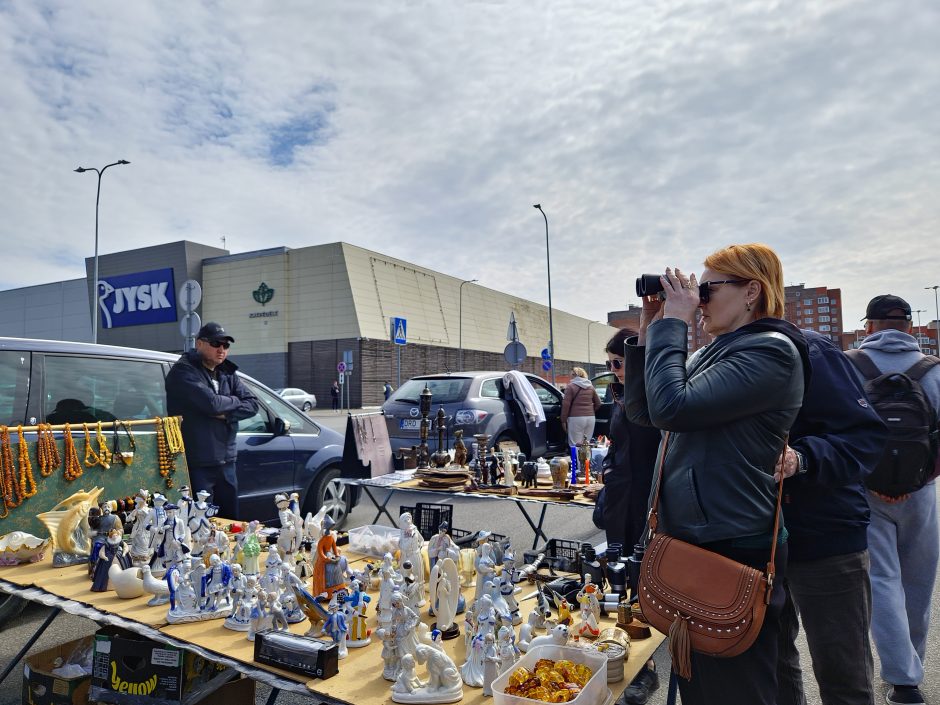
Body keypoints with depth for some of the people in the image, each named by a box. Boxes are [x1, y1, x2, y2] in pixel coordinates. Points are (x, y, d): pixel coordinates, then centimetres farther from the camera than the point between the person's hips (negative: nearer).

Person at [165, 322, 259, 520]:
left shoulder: (227, 373, 14)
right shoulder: (183, 371, -9)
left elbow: (252, 404, 4)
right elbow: (211, 403, -23)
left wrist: (226, 414, -13)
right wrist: (235, 401, -3)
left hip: (226, 461, 7)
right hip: (197, 464, -7)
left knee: (232, 521, 14)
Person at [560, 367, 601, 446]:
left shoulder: (571, 386, -3)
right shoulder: (590, 386, 13)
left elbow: (566, 404, -7)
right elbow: (598, 403, 17)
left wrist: (563, 420, -3)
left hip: (576, 418, -5)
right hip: (590, 418, 5)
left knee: (575, 445, -6)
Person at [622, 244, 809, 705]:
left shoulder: (770, 351, -16)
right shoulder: (711, 353, 11)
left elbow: (670, 408, -26)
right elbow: (642, 412, 10)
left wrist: (671, 323, -15)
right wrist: (648, 332, 3)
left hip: (734, 549, -9)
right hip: (693, 539, 9)